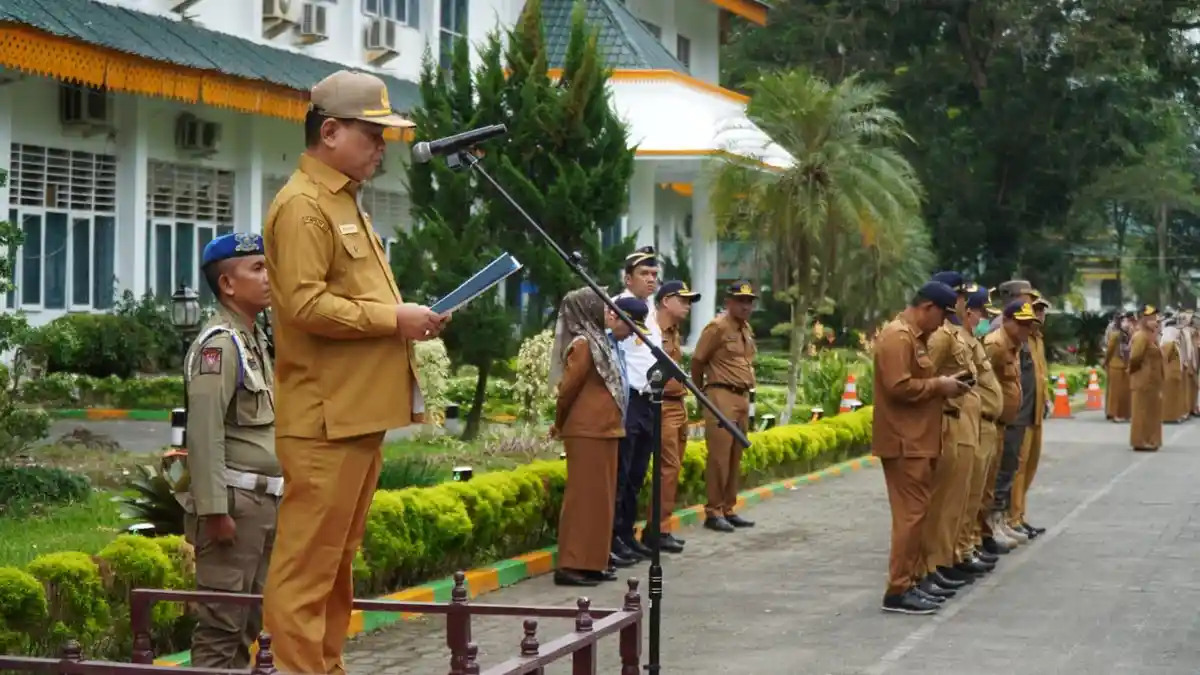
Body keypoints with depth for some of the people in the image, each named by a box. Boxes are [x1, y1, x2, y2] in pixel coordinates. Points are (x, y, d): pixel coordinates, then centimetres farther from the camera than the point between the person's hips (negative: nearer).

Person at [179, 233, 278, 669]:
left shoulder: (255, 341, 18)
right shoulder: (219, 344, -12)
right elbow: (205, 434, -19)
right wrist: (215, 509, -23)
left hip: (263, 501, 9)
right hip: (234, 501, -9)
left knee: (248, 621, 13)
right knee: (221, 624, -8)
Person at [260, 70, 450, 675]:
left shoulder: (344, 203, 20)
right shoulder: (302, 206, -11)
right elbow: (306, 305, -21)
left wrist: (404, 318, 10)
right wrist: (393, 318, -16)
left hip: (358, 411, 10)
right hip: (325, 417, -10)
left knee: (337, 558, 13)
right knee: (308, 560, -7)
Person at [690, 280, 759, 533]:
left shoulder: (746, 328, 15)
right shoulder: (718, 327, -10)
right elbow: (697, 362, -6)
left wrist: (748, 395, 17)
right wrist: (702, 394, 4)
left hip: (742, 397, 8)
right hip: (722, 396, -8)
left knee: (735, 457, 11)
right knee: (719, 455, -7)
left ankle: (728, 510, 17)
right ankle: (713, 512, -2)